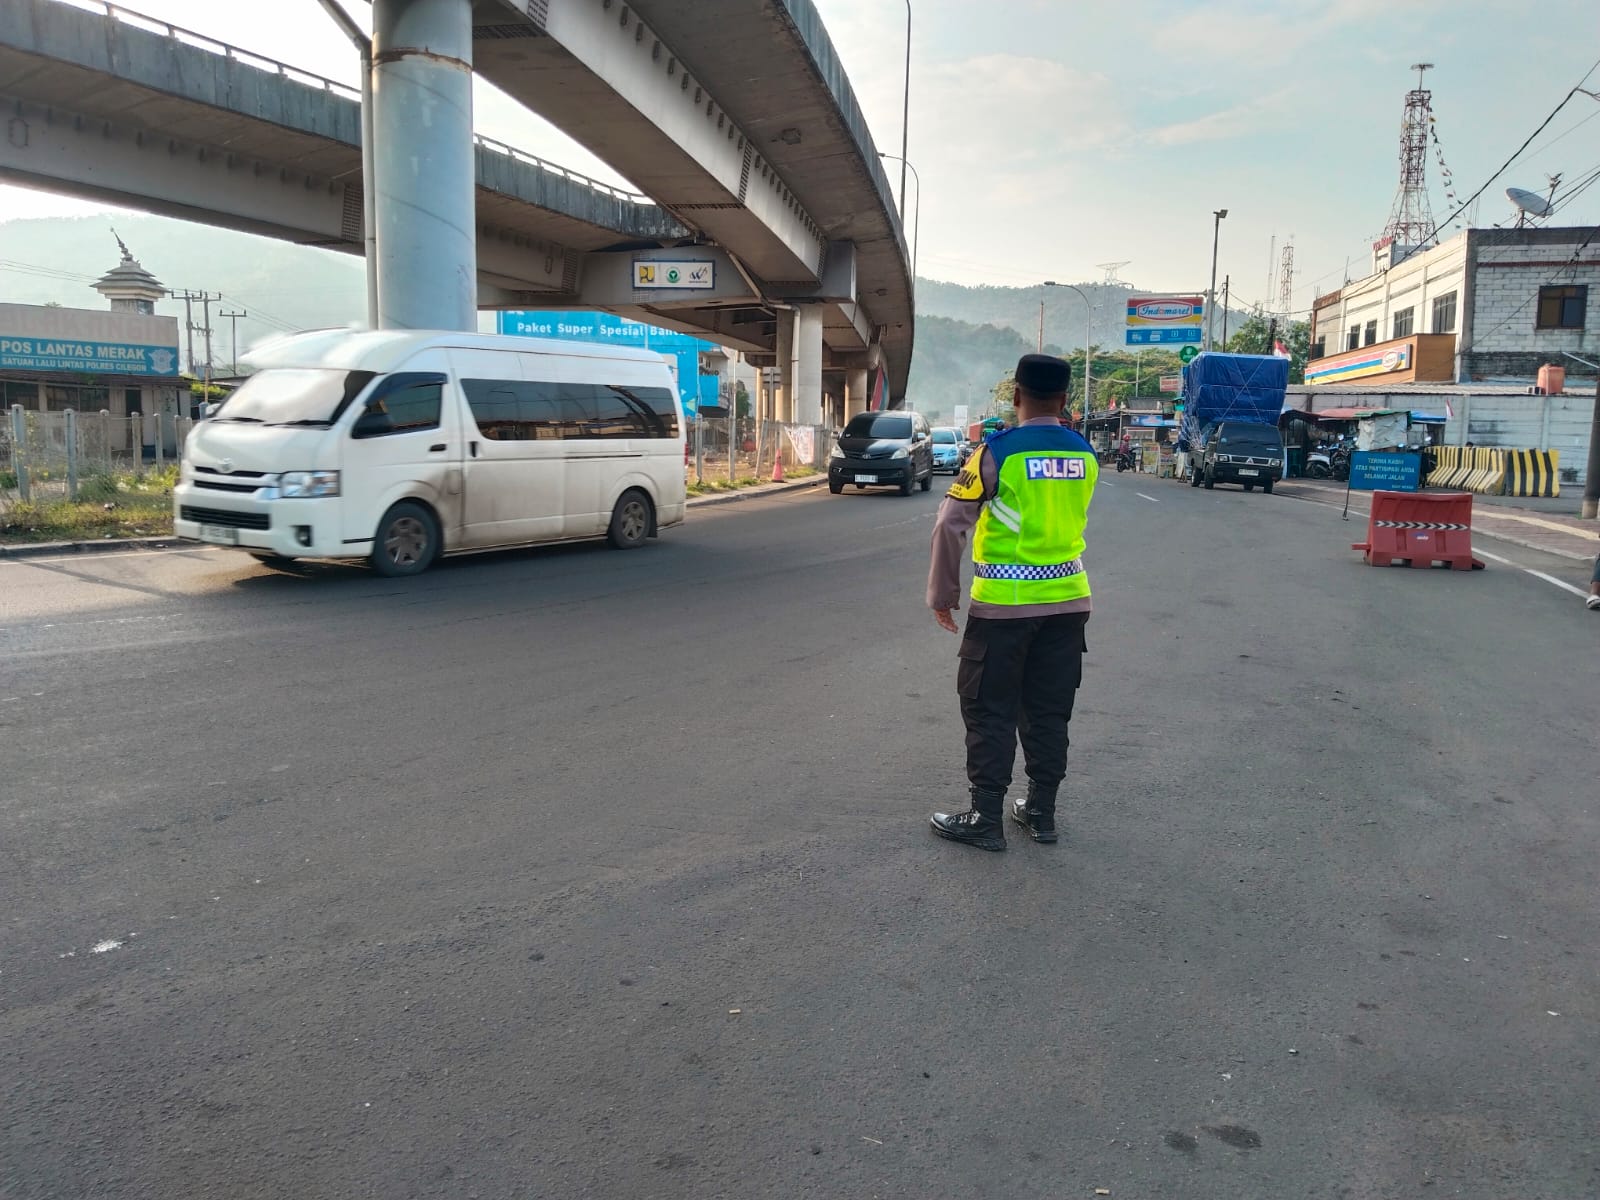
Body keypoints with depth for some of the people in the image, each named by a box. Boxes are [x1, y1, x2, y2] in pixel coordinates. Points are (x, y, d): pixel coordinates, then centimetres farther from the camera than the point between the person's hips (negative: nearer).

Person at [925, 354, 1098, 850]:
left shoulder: (998, 451, -12)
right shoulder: (1085, 455, 3)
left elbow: (950, 525, -13)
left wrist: (942, 594, -5)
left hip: (1004, 604, -5)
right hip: (1068, 601, 5)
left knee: (990, 712, 5)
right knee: (1049, 711, 14)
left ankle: (986, 819, 9)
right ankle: (1041, 812, 22)